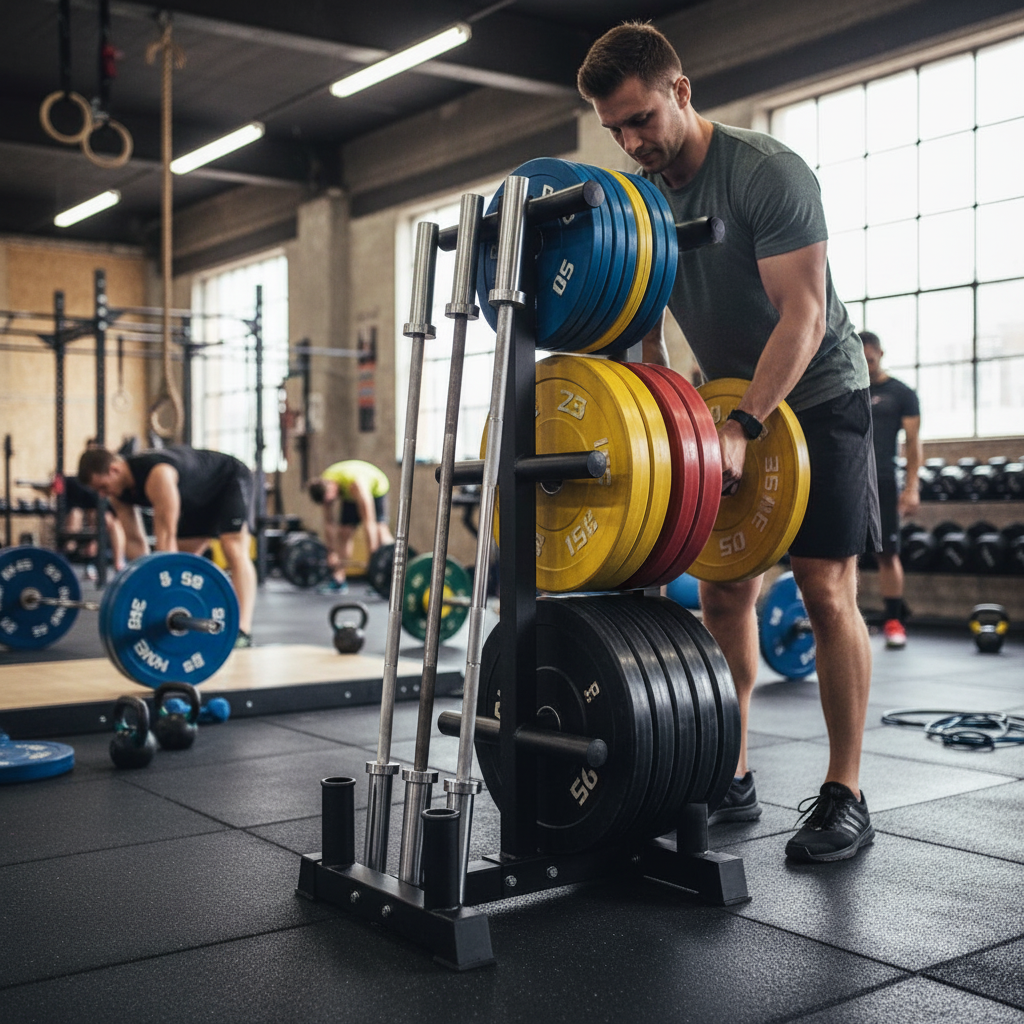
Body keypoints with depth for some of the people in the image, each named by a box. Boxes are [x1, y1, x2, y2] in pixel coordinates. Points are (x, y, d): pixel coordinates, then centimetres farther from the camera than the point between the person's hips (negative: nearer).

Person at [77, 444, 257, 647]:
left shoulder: (157, 475, -39)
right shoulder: (118, 492, -13)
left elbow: (166, 536, -41)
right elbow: (134, 540, -8)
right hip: (200, 500, 9)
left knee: (233, 550, -25)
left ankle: (243, 633, -32)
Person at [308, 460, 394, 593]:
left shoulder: (356, 483, -43)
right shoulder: (323, 484, -25)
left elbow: (369, 522, -43)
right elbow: (329, 522, -14)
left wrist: (373, 557, -43)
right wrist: (332, 552, -12)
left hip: (375, 489, -6)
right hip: (350, 496, 6)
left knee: (380, 530, -23)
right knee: (344, 532, -5)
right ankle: (338, 580, 0)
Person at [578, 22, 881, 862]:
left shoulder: (768, 173, -21)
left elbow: (802, 313, -27)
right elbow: (644, 330, 4)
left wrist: (745, 428, -36)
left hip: (816, 397, -6)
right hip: (728, 404, 6)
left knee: (827, 591, -9)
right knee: (724, 591, 3)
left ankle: (845, 797, 0)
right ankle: (731, 780, 12)